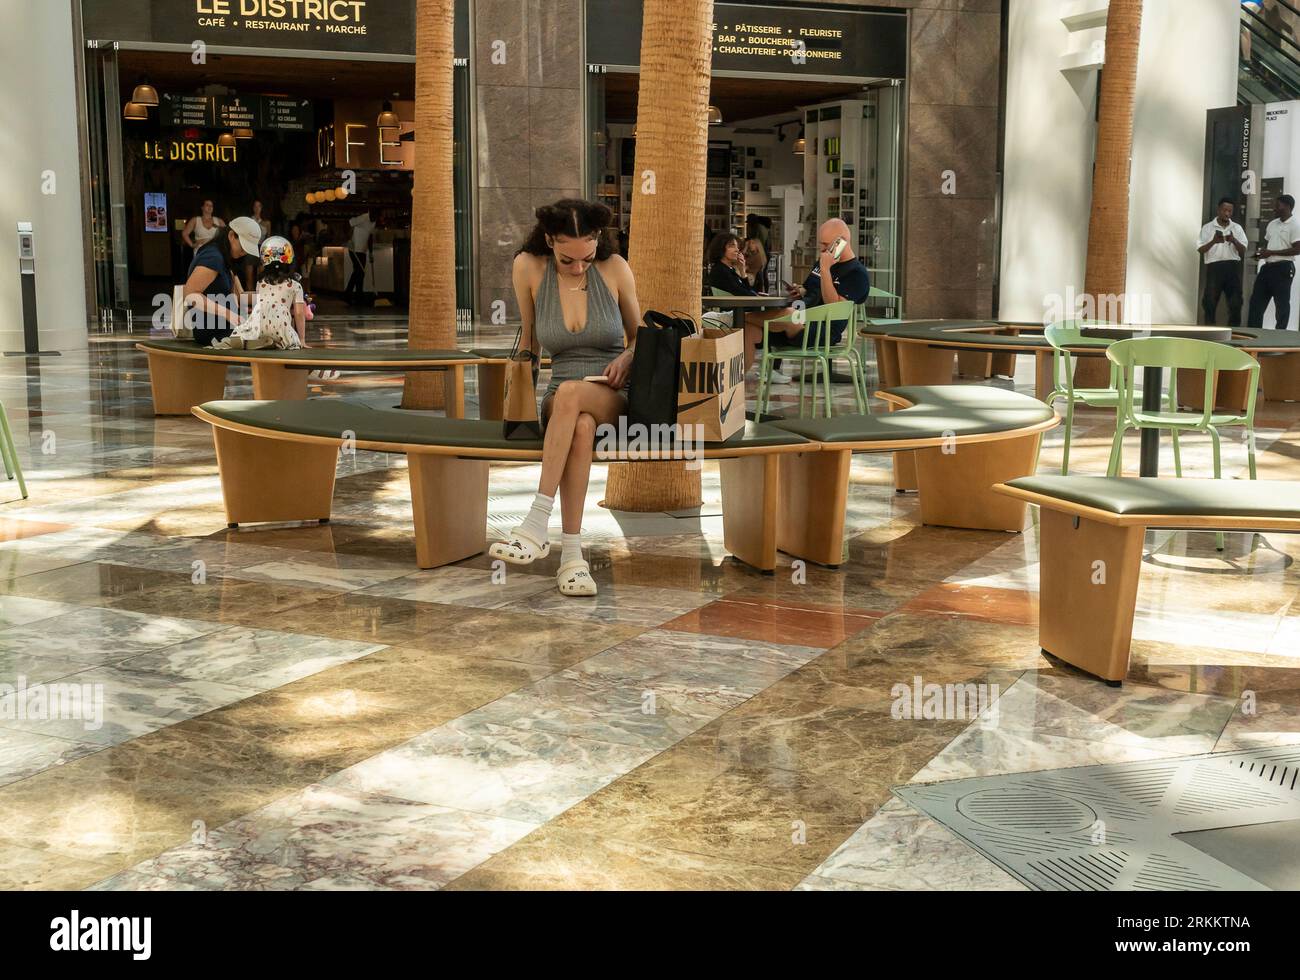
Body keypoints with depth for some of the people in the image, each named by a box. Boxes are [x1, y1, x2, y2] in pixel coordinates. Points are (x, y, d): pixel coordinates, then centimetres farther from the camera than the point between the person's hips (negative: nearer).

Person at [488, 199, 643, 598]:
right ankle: (572, 556, -40)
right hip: (557, 400, 1)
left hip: (614, 396, -1)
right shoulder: (528, 268, -1)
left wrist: (628, 358, -10)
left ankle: (537, 524, -39)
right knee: (581, 426, -38)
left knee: (571, 393, -38)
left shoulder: (615, 268, -1)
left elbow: (639, 336, 10)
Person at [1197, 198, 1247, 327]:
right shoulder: (1207, 228, 6)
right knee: (1210, 301, -6)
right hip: (1214, 267, -2)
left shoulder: (1237, 228, 11)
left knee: (1235, 301, 0)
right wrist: (1213, 241, -18)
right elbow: (1200, 250, -1)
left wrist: (1234, 241, -14)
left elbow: (1243, 251, 6)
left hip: (1233, 267, 2)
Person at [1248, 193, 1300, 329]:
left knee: (1281, 304, -1)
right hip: (1268, 266, 8)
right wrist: (1261, 251, 2)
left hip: (1283, 268, -8)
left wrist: (1272, 252, -17)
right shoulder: (1272, 224, 15)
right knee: (1256, 300, 6)